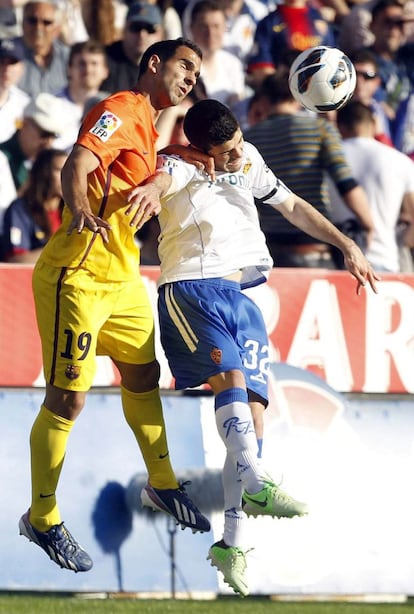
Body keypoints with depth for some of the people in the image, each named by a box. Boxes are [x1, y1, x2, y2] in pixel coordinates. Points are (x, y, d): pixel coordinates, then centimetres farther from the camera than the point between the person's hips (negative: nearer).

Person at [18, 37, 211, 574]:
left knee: (143, 374, 20)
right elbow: (77, 166, -29)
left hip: (121, 275, 10)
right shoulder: (121, 111, -14)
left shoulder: (148, 124, 16)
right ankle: (42, 519, 2)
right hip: (77, 276, -10)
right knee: (68, 398, -7)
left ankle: (161, 484, 37)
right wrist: (80, 212, -48)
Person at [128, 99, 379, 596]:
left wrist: (346, 246, 24)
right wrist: (151, 189, -56)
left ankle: (231, 543, -8)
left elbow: (292, 205, 29)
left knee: (253, 411, -6)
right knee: (231, 377, -31)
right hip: (191, 290, -6)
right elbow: (165, 178, -31)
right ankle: (257, 487, -45)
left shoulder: (249, 161, 15)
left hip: (242, 299, 6)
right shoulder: (181, 168, -5)